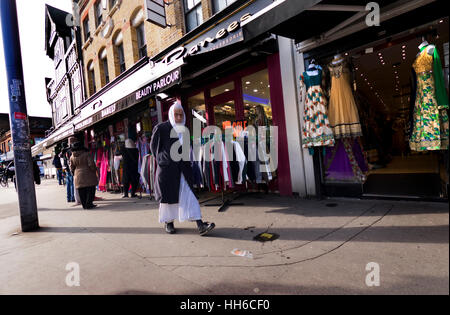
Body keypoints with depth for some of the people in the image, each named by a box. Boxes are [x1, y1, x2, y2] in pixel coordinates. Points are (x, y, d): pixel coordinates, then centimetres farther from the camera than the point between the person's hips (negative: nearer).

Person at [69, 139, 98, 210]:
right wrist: (94, 171, 0)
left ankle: (84, 205, 13)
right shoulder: (87, 154, -10)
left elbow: (72, 167, 10)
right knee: (90, 190, 3)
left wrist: (74, 174, 24)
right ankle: (88, 204, 0)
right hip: (88, 175, -4)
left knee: (81, 191, 9)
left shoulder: (72, 157, 3)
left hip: (78, 176, 4)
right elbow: (91, 164, -15)